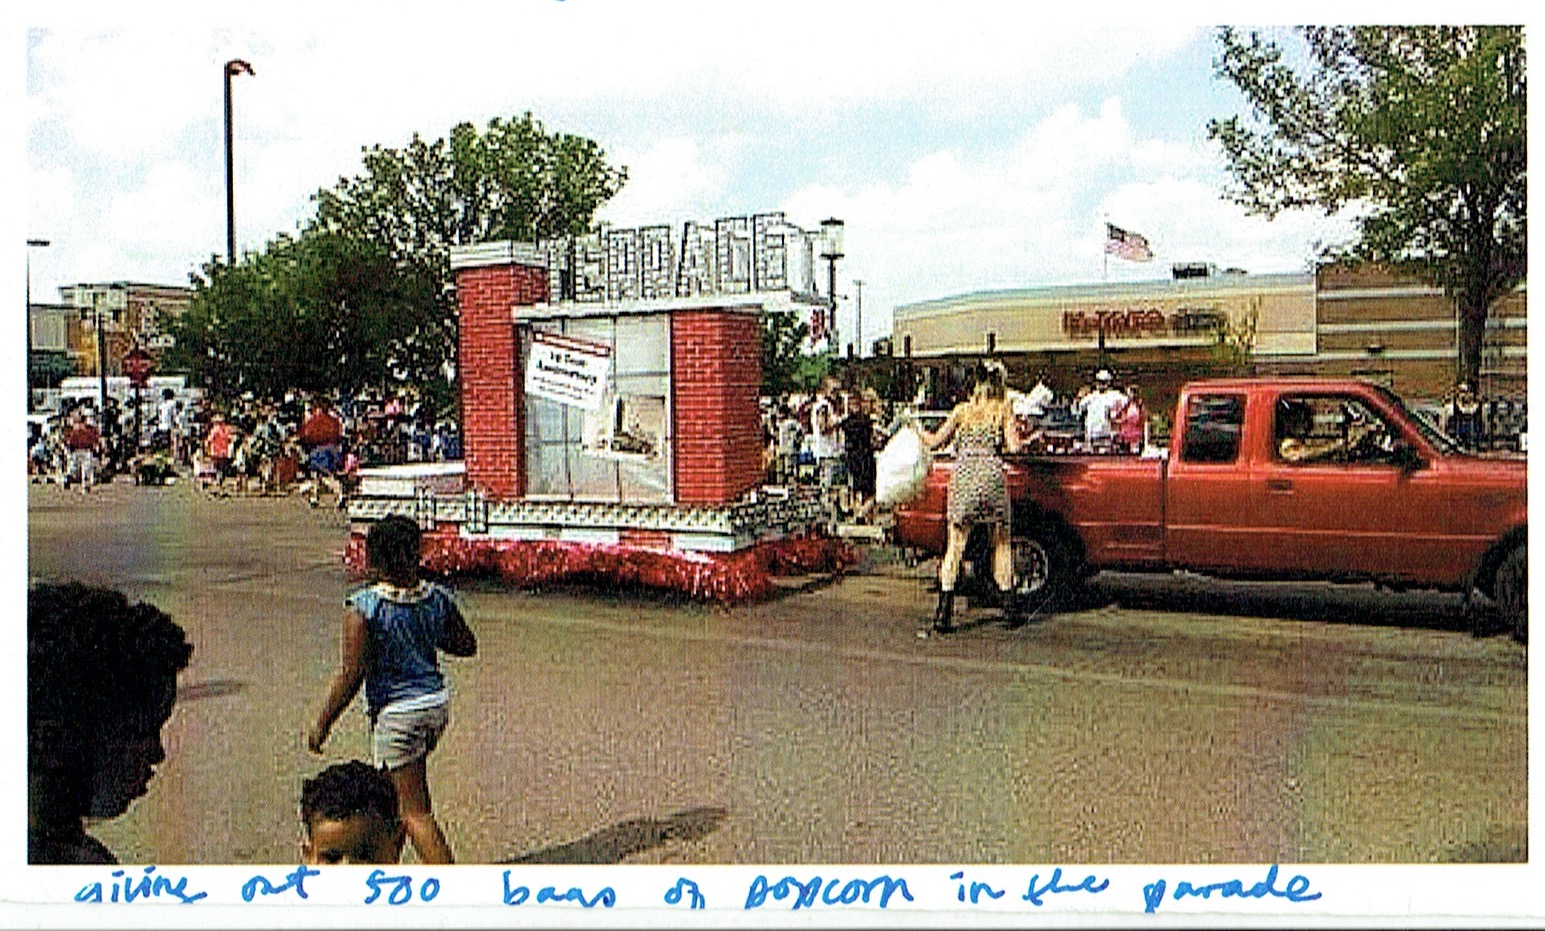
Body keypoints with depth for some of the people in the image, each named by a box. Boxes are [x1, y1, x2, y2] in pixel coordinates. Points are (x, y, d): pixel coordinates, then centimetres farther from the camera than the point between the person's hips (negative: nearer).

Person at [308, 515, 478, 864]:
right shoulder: (438, 598, -2)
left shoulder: (364, 606, -17)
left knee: (415, 812, 0)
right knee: (392, 790, 27)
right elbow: (467, 645, 9)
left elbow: (351, 675, -18)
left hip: (395, 713, -7)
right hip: (437, 703, 7)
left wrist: (321, 723, -7)